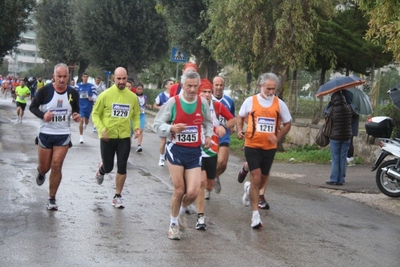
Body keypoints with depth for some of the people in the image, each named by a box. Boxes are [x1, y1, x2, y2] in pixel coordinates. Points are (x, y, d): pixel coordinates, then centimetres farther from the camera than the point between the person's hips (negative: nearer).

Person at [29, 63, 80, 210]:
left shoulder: (73, 93, -3)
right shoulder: (45, 90, -11)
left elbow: (76, 111, 13)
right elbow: (32, 107, -2)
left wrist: (77, 116, -11)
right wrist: (42, 115, -22)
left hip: (63, 135, 1)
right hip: (45, 133, -1)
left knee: (56, 166, -6)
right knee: (44, 167, 9)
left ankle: (52, 199, 8)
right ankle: (41, 173, 49)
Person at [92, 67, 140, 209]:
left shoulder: (132, 97, 0)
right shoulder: (105, 95, -9)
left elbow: (136, 115, 13)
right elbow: (95, 114, -4)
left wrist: (136, 127, -5)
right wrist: (101, 129, -19)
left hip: (124, 137, 2)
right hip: (108, 137, -2)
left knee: (122, 168, 2)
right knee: (108, 167, 8)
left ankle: (118, 197, 17)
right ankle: (101, 170, 46)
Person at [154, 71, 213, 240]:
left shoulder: (203, 103, 0)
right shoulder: (173, 102, -9)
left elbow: (208, 122, 20)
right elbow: (158, 124, -5)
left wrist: (208, 135, 2)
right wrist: (171, 128, -23)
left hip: (194, 152, 2)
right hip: (176, 150, -2)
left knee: (193, 192, -7)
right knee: (179, 191, 0)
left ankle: (181, 212, 27)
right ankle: (173, 224, 23)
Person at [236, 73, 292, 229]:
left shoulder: (279, 104, 1)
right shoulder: (250, 101, -2)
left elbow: (287, 123, 10)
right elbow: (240, 117, 12)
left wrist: (278, 137, -5)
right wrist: (239, 130, -6)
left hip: (270, 147, 3)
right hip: (252, 146, -3)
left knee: (263, 180, 14)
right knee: (256, 178, -10)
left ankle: (249, 189, 50)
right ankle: (255, 215, -3)